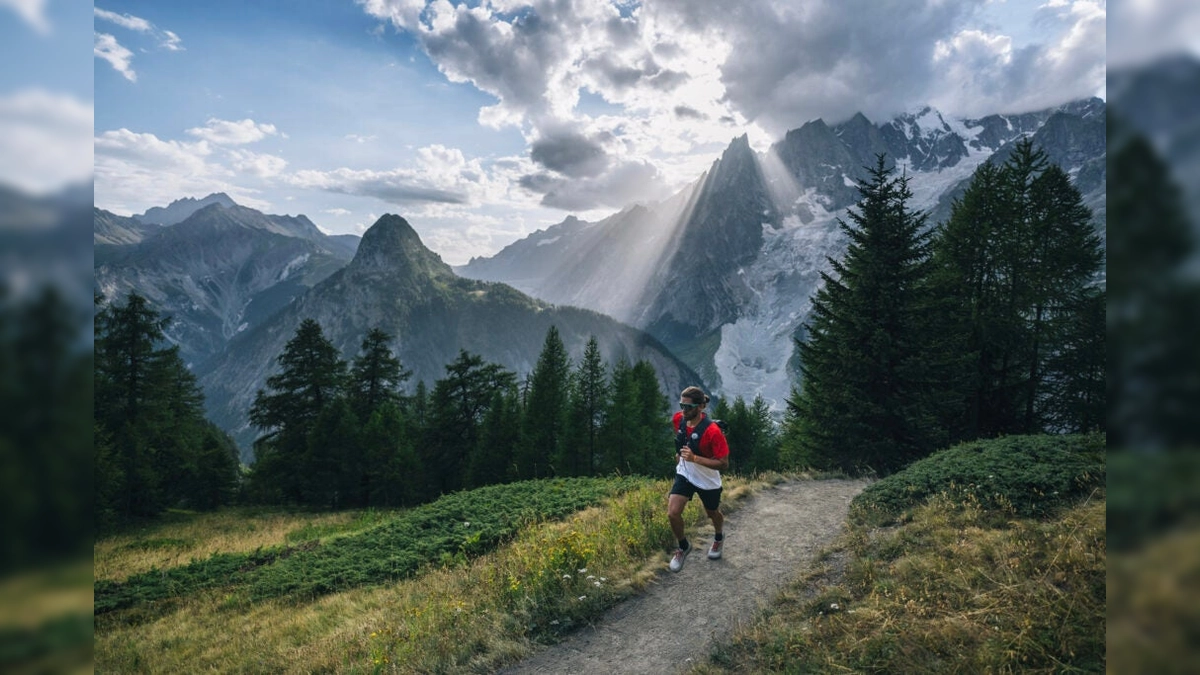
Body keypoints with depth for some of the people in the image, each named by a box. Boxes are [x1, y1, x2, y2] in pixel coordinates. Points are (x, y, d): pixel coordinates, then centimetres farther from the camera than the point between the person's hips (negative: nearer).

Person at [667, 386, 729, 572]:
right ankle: (683, 547, 19)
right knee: (672, 513, -10)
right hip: (684, 474, 4)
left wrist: (695, 458, -36)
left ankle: (719, 538, 56)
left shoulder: (712, 431, -32)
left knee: (712, 513, 21)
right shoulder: (678, 419, -14)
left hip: (708, 481, -4)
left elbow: (724, 464, -28)